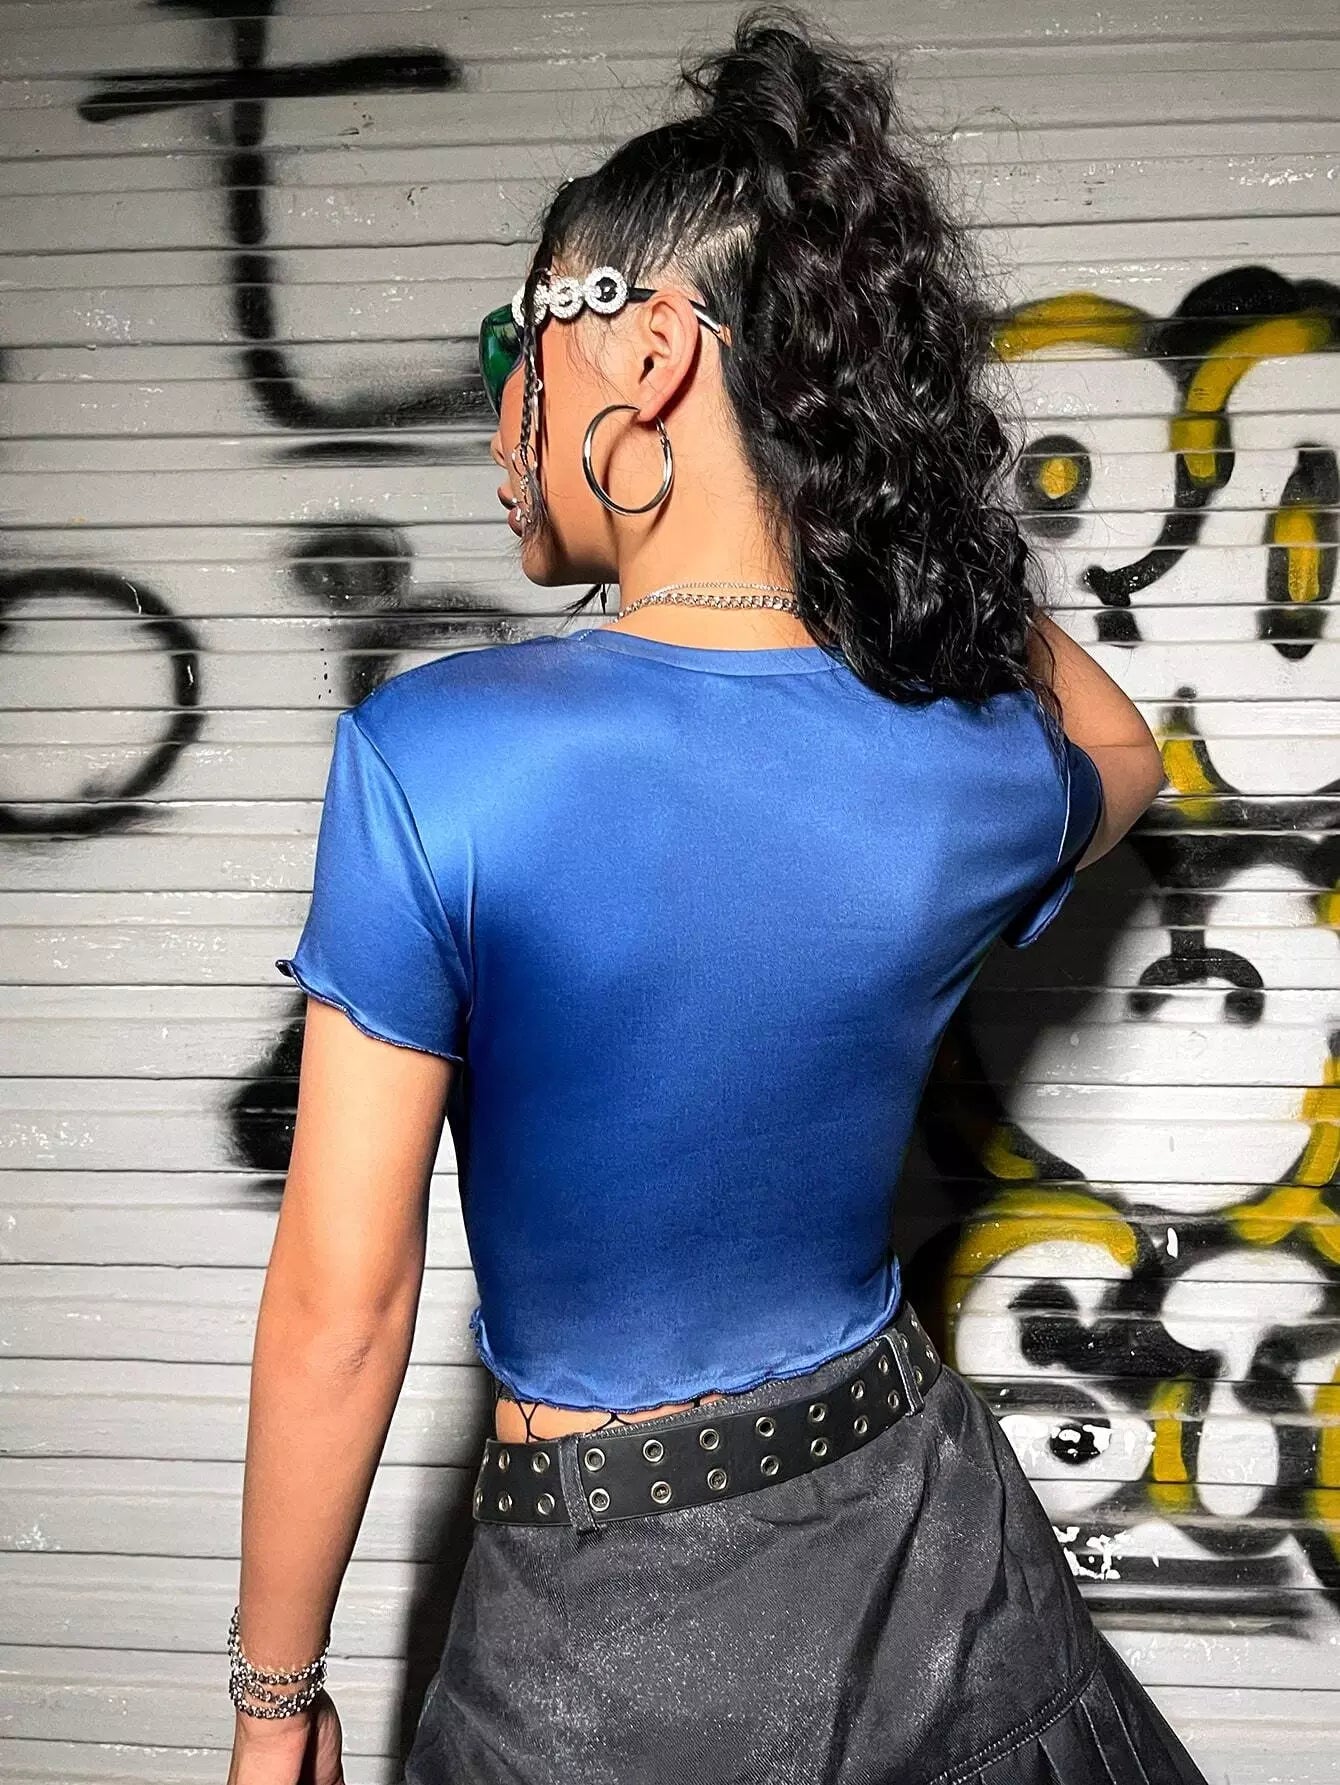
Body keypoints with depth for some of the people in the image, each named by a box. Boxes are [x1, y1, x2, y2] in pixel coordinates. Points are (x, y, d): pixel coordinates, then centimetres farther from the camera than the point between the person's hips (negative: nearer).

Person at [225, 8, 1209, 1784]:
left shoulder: (431, 762, -23)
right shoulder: (982, 777, -12)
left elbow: (341, 1314, -17)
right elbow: (1121, 751, 16)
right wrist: (920, 505, 7)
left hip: (606, 1640, -3)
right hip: (926, 1557, 4)